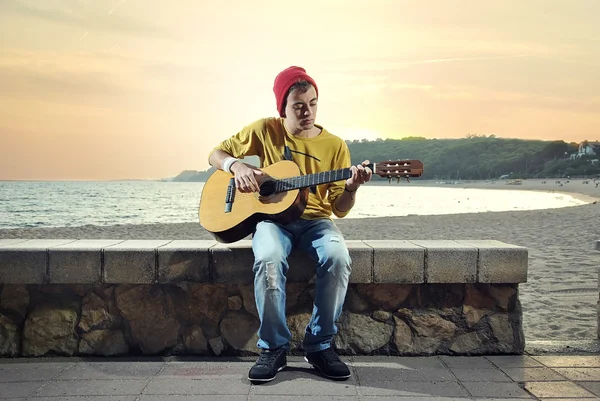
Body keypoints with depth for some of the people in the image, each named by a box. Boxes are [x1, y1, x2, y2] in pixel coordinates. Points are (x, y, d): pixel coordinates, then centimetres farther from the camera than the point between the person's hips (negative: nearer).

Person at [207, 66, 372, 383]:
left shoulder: (334, 145, 3)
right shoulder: (266, 130, 3)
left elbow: (340, 209, 3)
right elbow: (216, 154, 10)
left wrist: (351, 187, -20)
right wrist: (237, 165, -12)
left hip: (315, 219, 1)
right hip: (272, 215, -1)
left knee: (338, 257, -33)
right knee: (269, 258, -36)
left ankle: (320, 345, -16)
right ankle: (273, 347, -20)